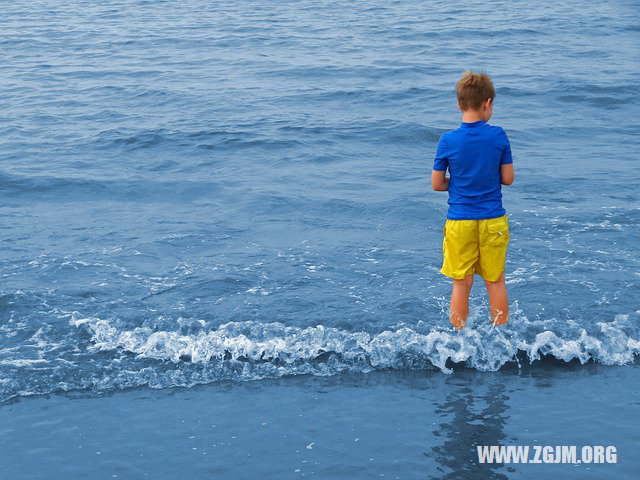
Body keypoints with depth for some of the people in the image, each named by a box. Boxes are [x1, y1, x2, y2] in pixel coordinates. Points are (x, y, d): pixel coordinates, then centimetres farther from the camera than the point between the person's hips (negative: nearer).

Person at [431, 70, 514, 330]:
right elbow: (508, 179, 0)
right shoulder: (498, 136, -8)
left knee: (461, 284, 8)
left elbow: (437, 184, -2)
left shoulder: (448, 140, -9)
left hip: (459, 221, -1)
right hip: (493, 221, 1)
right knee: (496, 282, 13)